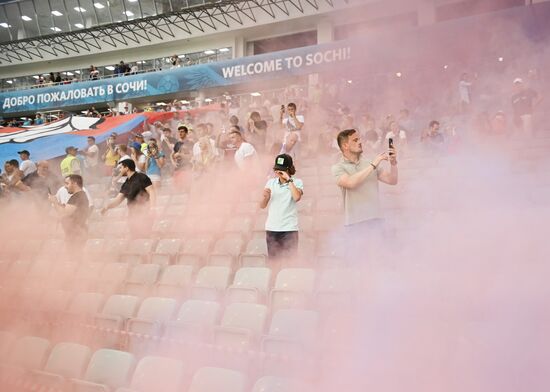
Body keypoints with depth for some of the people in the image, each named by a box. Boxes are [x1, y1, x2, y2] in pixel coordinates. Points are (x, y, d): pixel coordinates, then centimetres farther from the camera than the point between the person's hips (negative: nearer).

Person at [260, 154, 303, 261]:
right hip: (271, 229, 4)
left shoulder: (297, 182, 0)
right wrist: (265, 197, -10)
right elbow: (262, 206, 10)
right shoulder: (270, 182, 9)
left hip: (289, 229, -3)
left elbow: (297, 197, -21)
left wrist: (288, 180, -14)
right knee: (273, 259, 9)